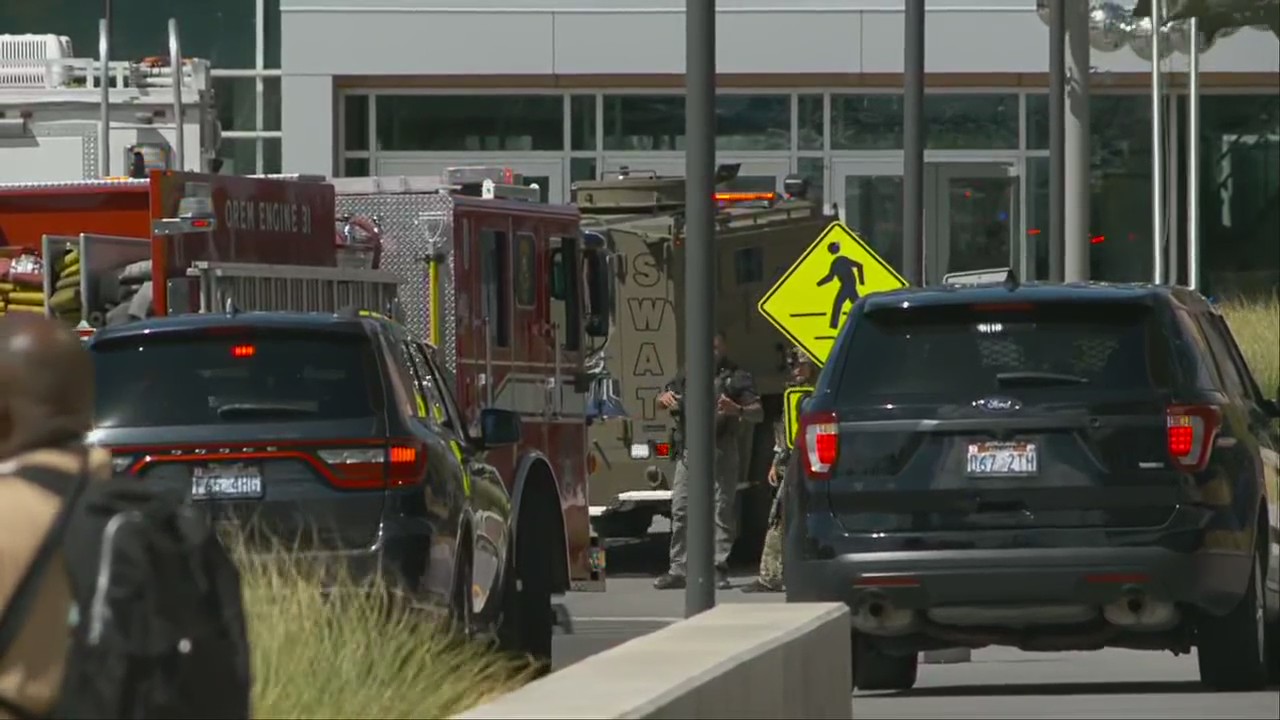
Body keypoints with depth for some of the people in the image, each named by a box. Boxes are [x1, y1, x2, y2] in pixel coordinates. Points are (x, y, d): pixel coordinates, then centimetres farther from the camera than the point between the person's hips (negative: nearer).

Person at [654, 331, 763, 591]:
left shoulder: (736, 377, 5)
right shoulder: (688, 375, 19)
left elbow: (758, 413, -2)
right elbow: (663, 399, 26)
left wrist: (737, 410, -24)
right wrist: (665, 397, 0)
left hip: (720, 453, -4)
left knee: (721, 510, -5)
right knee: (680, 510, 2)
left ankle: (719, 569, -4)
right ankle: (678, 571, 5)